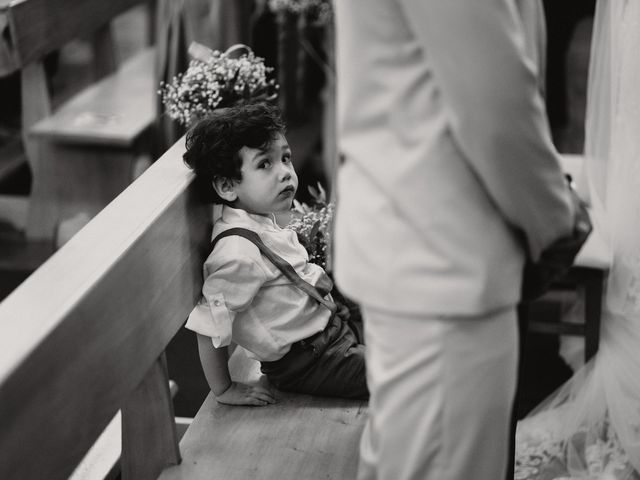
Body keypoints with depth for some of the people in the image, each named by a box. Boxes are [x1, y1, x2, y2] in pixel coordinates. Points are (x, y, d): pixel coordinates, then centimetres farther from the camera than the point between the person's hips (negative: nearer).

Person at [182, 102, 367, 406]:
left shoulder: (263, 224, 1)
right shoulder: (239, 253, -29)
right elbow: (208, 328, -28)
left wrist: (313, 279, 3)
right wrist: (225, 391, -18)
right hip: (307, 366, -10)